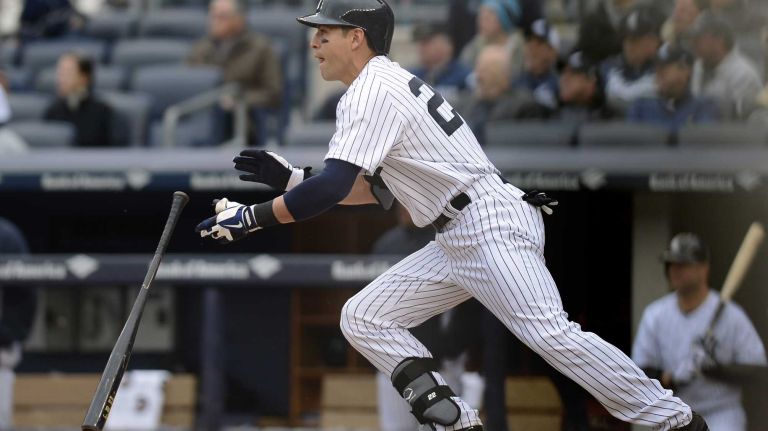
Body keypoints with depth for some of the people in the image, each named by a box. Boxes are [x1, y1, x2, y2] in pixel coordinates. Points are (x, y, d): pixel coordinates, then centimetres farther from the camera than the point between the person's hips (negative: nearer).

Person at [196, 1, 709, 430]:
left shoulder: (372, 89, -11)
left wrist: (255, 218, -17)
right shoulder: (387, 85, 19)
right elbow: (373, 190, 24)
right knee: (363, 318, 6)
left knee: (549, 334, -21)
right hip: (455, 243, 11)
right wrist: (290, 178, 18)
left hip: (491, 225, -11)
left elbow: (335, 186, -22)